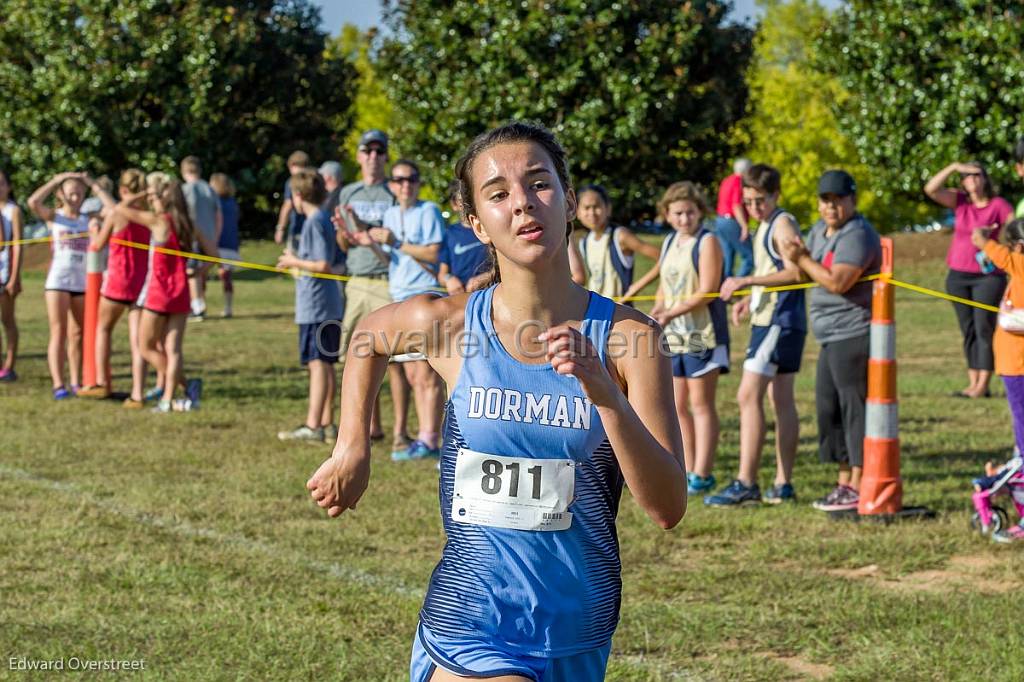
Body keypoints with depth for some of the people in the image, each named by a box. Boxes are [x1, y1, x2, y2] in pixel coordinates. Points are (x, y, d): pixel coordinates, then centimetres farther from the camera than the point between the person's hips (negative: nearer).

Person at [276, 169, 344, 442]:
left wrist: (295, 261, -8)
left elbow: (323, 265, -20)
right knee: (325, 364, 12)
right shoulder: (324, 220, 14)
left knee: (317, 364, -10)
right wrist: (296, 261, 18)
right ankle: (326, 423, 17)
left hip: (315, 305, -9)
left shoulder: (314, 222, -14)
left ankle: (312, 426, -11)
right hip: (330, 305, 9)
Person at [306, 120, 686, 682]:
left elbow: (667, 508, -13)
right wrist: (352, 451, 13)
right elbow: (369, 336, 18)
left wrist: (606, 395, -24)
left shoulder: (625, 338, -8)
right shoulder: (447, 323, -6)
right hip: (467, 633, -1)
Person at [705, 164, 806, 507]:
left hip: (780, 321, -11)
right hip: (768, 319, 11)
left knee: (749, 396, -14)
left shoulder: (782, 223, -11)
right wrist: (751, 298, 12)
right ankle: (783, 485, 13)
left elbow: (795, 272, -22)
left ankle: (746, 483, -17)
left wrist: (747, 280, -23)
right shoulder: (766, 225, 18)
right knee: (781, 400, 10)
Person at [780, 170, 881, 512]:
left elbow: (838, 282, -23)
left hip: (853, 333, -11)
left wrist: (802, 260, -15)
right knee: (829, 407, 14)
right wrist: (800, 256, -3)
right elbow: (808, 275, 19)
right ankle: (845, 481, 23)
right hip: (833, 337, 11)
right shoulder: (820, 230, 16)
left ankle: (858, 487, -6)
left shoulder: (857, 235, -15)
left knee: (854, 407, -8)